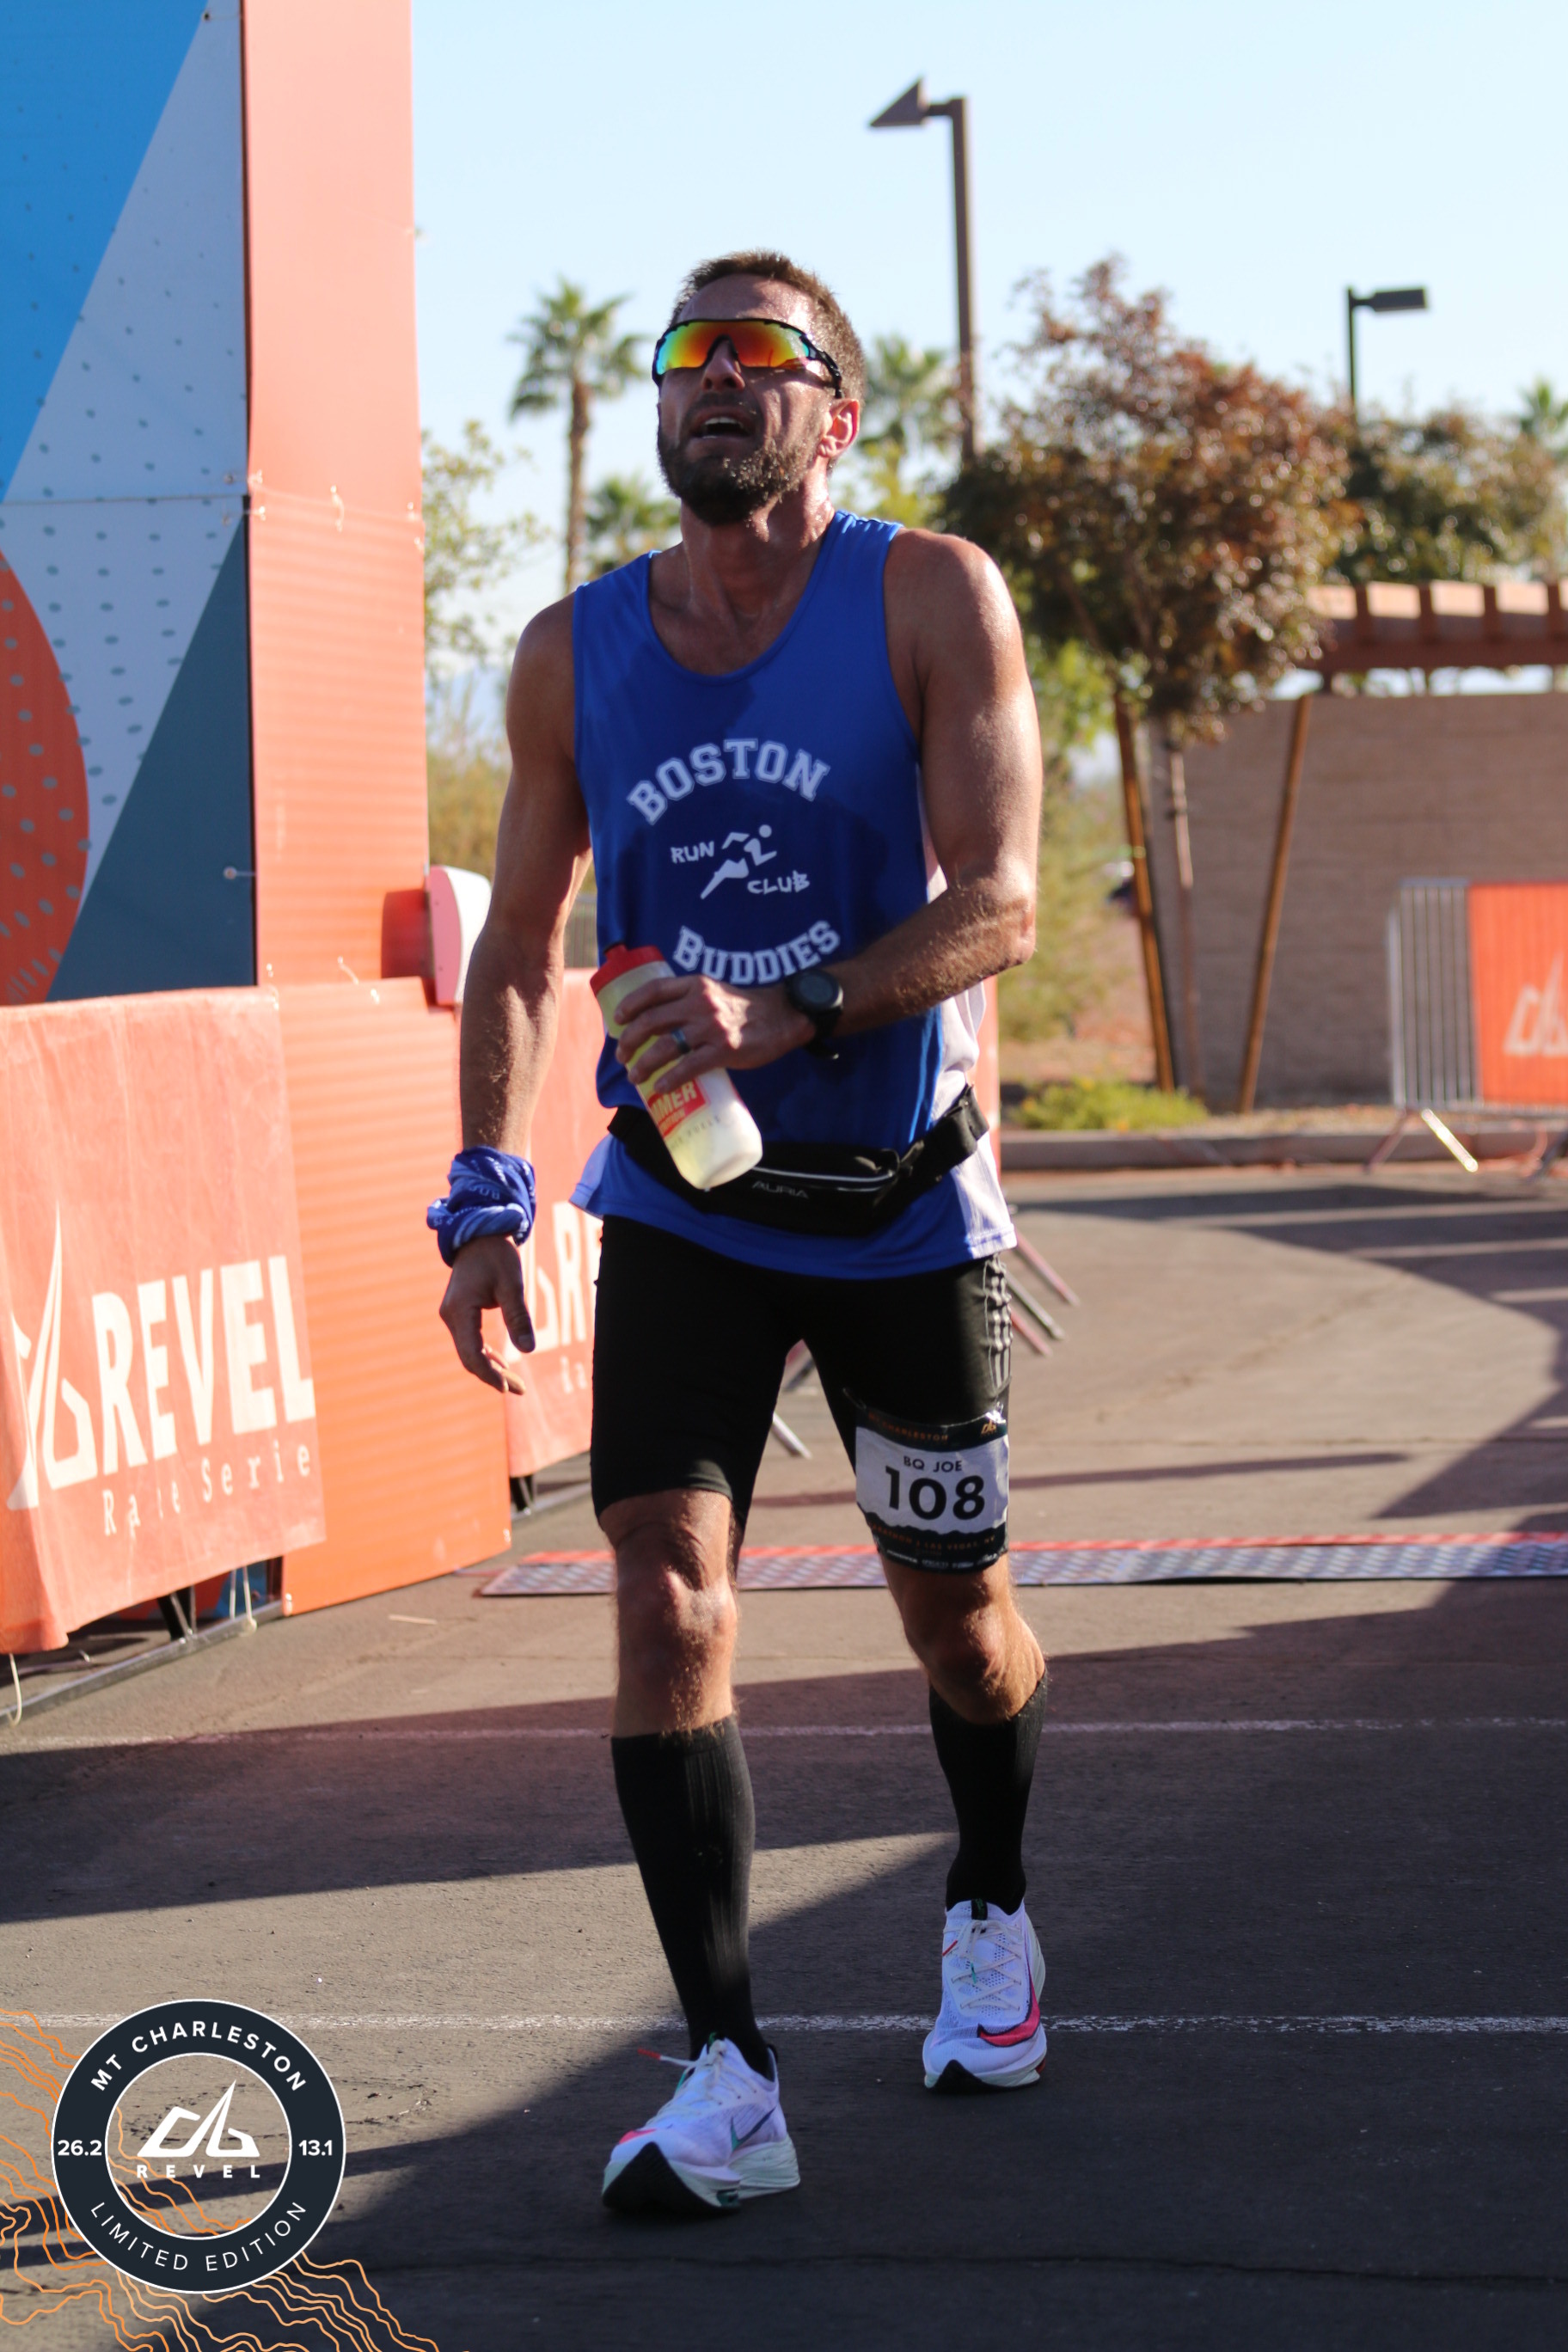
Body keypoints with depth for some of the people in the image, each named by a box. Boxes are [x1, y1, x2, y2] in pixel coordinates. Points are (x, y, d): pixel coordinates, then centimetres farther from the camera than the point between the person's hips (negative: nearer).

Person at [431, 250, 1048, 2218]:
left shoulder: (932, 600, -9)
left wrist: (787, 1013, -33)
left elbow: (997, 903, -17)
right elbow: (519, 939, 11)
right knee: (665, 1604, -14)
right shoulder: (575, 655, 2)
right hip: (679, 1213, 2)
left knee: (956, 1618, 12)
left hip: (902, 1204, -1)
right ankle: (727, 2082, -12)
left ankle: (990, 1914, 42)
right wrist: (487, 1195, 2)